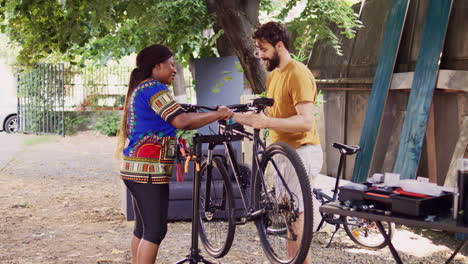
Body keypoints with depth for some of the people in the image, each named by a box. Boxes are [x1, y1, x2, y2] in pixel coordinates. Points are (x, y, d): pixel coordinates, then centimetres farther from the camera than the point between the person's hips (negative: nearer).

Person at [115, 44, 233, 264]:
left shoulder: (139, 89, 21)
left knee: (143, 228, 15)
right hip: (148, 170, -10)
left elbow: (174, 121, 17)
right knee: (156, 230, -6)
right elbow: (181, 121, -23)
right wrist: (218, 114, -14)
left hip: (134, 169, 10)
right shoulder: (154, 88, -12)